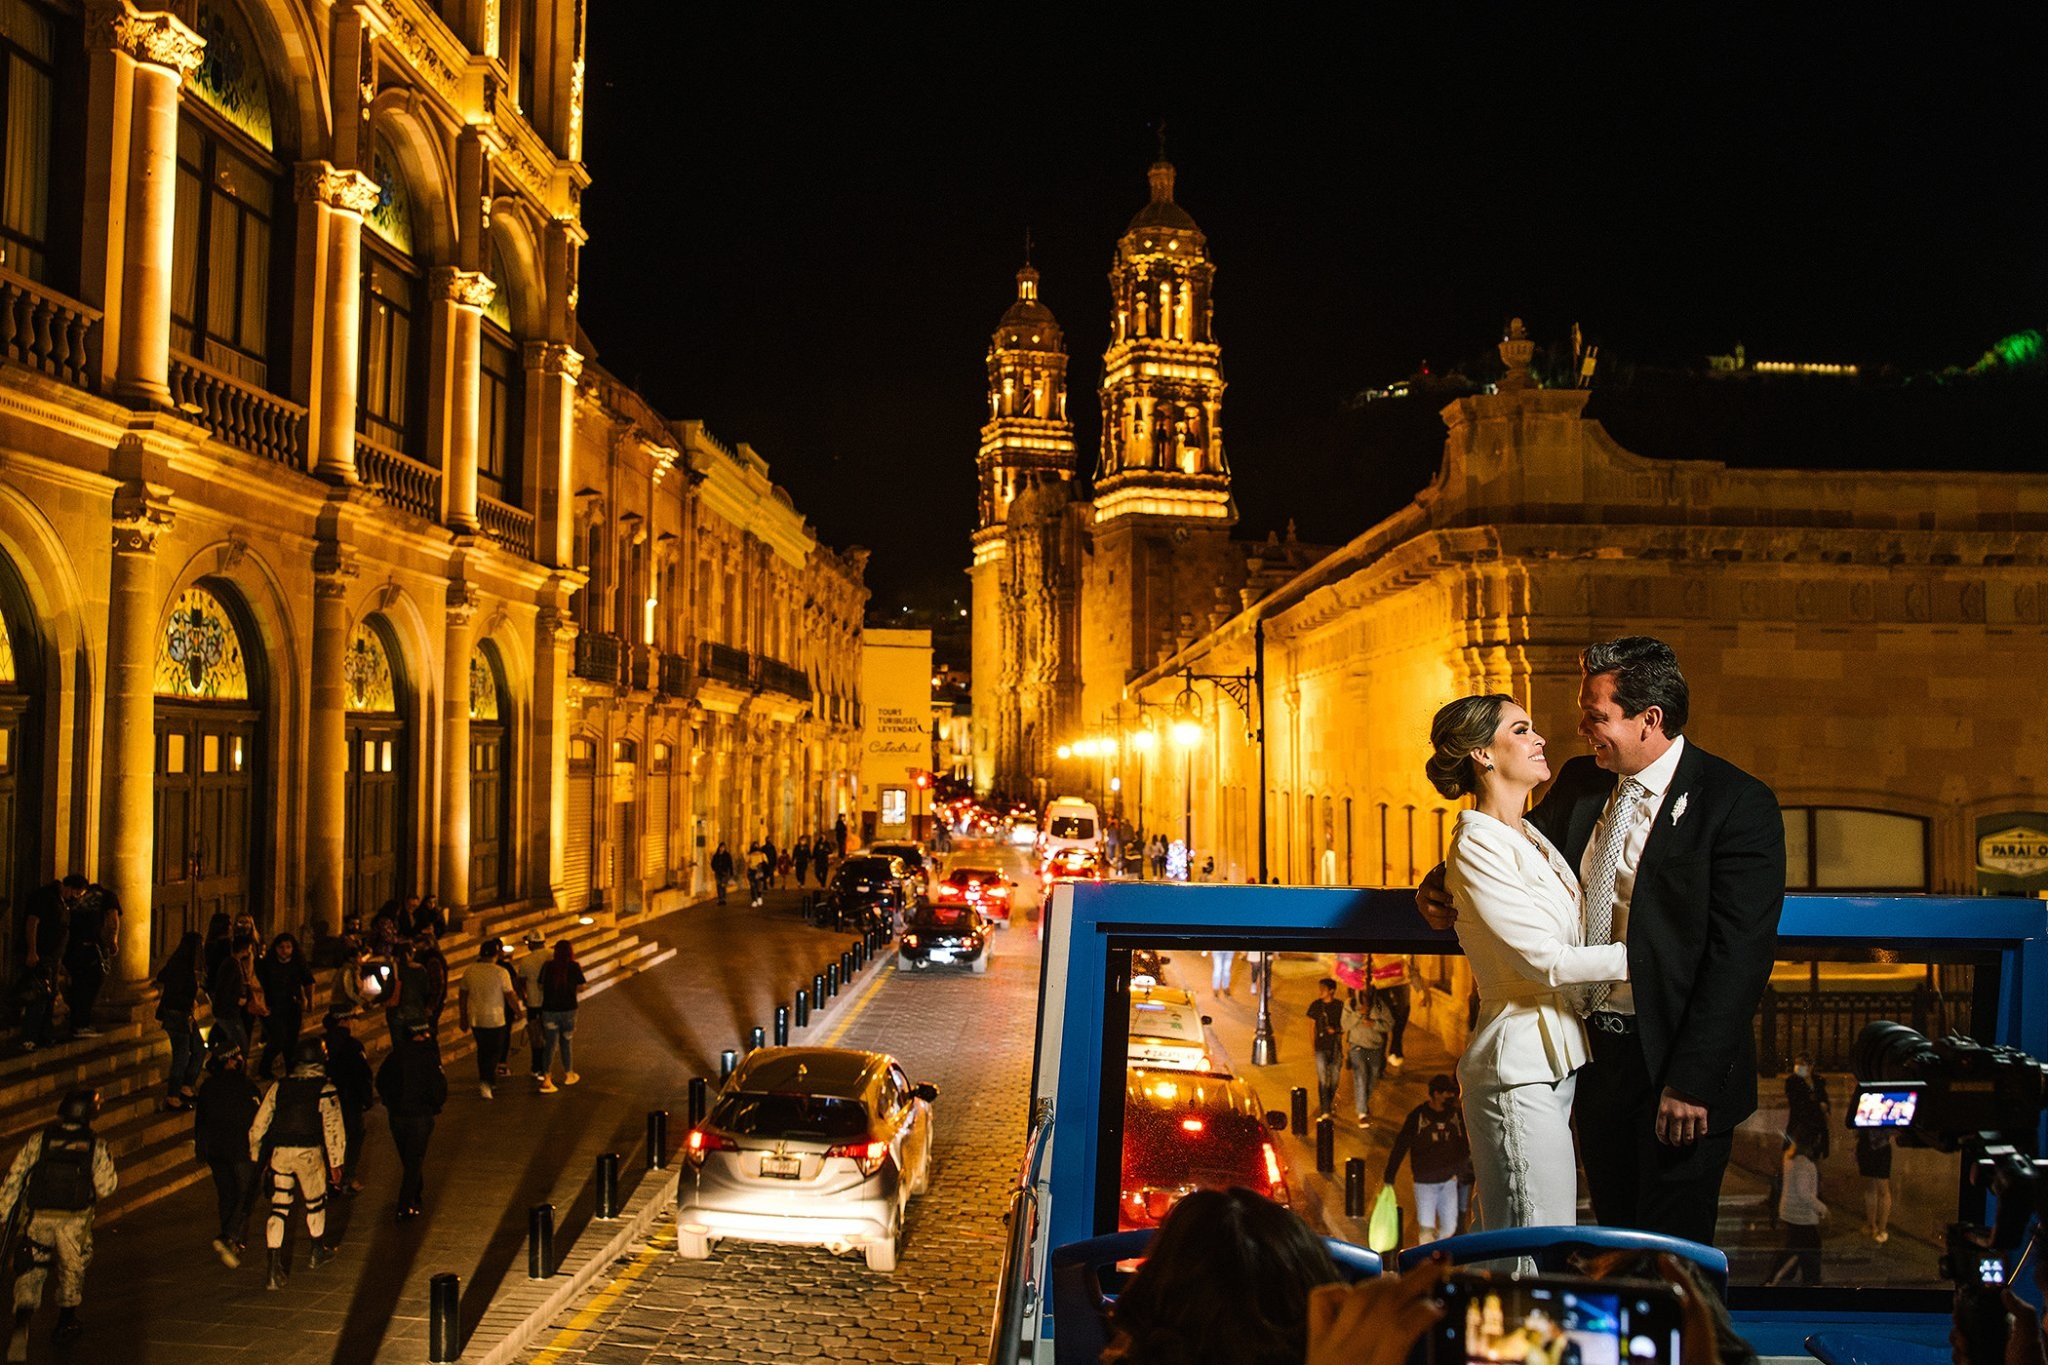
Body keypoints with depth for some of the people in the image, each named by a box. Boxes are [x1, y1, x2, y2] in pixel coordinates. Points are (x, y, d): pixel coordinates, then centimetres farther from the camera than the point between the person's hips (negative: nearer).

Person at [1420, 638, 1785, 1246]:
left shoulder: (1739, 805, -14)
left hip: (1673, 1061, -6)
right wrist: (1440, 886, -1)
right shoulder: (1580, 782, 5)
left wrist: (1693, 1080, -20)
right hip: (1592, 1051, 6)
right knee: (1613, 1233, 18)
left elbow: (1739, 954, -17)